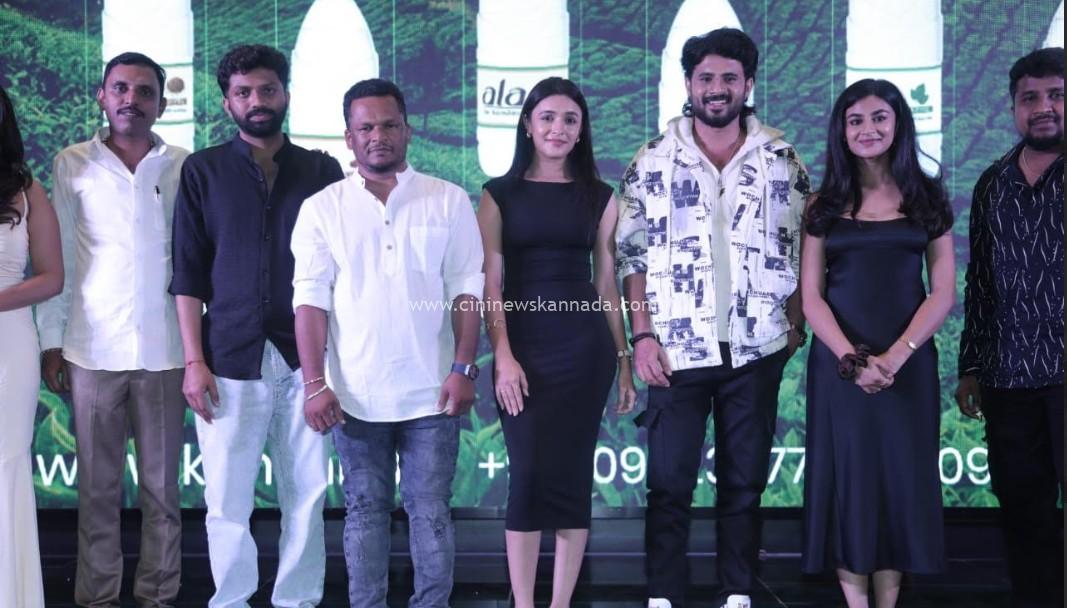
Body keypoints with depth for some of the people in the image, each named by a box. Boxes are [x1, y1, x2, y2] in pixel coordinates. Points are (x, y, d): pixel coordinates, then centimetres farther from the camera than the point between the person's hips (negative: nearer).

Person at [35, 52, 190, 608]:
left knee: (161, 487, 6)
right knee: (98, 487, 6)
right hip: (93, 348, 0)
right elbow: (56, 260, 7)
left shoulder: (184, 167, 4)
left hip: (164, 349, 0)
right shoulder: (72, 165, 6)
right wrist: (52, 342, 2)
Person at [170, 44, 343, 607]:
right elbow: (188, 273, 5)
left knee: (307, 496, 3)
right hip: (231, 358, -1)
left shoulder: (322, 170, 10)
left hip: (306, 357, 1)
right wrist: (194, 361, -3)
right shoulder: (203, 171, 8)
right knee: (228, 501, 0)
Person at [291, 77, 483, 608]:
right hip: (356, 394, 0)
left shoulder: (449, 201, 3)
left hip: (430, 391, 0)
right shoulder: (321, 209, 3)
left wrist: (463, 369, -6)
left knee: (430, 511, 5)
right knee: (365, 511, 10)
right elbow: (311, 299, -1)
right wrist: (315, 383, -8)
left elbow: (467, 291, 2)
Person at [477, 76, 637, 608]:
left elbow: (607, 282, 9)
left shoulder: (599, 196, 8)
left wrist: (624, 359, 7)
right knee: (528, 474, -5)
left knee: (572, 475, 3)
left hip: (584, 346, 1)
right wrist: (503, 355, -12)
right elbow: (489, 281, -2)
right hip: (521, 344, -1)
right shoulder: (499, 194, 4)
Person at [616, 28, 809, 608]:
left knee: (744, 483, 10)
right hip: (677, 349, -1)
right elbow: (632, 254, 1)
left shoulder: (783, 161, 5)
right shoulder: (653, 161, 1)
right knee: (669, 484, 2)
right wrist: (641, 335, -6)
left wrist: (796, 325, 0)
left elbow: (799, 250, 9)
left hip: (756, 350, 2)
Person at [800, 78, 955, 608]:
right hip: (839, 363, 0)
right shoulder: (824, 203, 4)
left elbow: (943, 293, -1)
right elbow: (811, 297, -1)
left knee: (901, 479, 4)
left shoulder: (927, 198, 5)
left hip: (908, 363, 0)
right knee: (847, 479, 1)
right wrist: (853, 359, -15)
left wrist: (894, 357, -14)